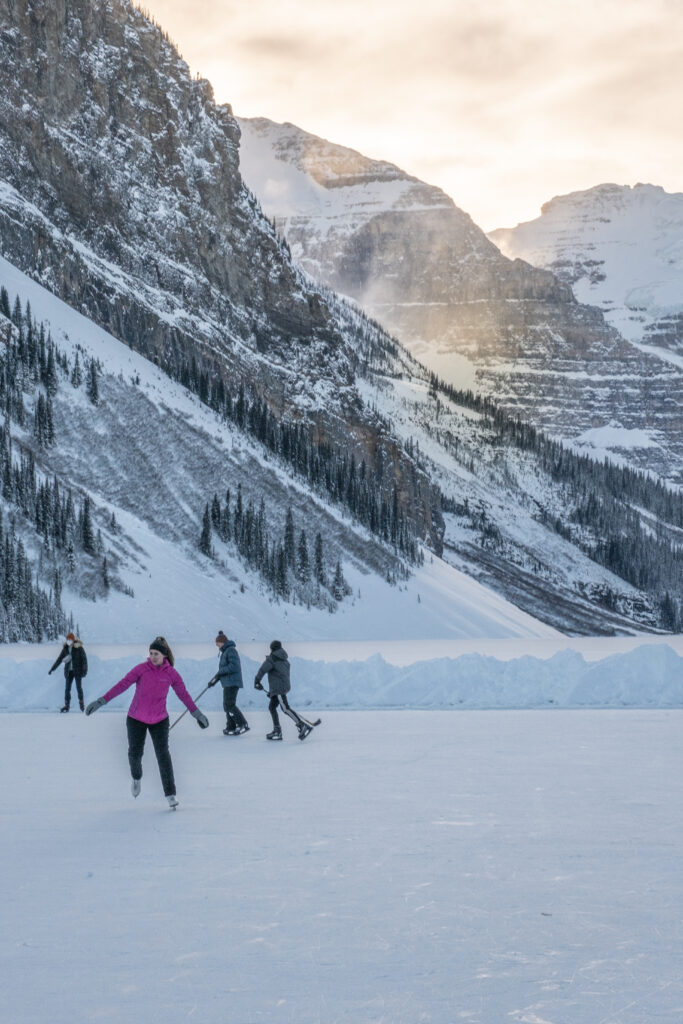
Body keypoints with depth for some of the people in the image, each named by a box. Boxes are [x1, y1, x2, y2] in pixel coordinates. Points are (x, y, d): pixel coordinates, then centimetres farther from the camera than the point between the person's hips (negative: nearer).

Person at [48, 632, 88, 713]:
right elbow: (59, 660, 6)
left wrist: (85, 669, -24)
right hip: (69, 671, 4)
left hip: (78, 670, -4)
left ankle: (81, 702, 17)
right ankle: (67, 706, 1)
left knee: (79, 687, -4)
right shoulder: (65, 649, 2)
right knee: (67, 688, -2)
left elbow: (84, 659, -12)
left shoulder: (79, 648, -10)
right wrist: (52, 669, 3)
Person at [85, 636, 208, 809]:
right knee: (135, 753, 5)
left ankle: (170, 794, -4)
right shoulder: (141, 669, -12)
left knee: (163, 754, -9)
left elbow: (183, 694, 3)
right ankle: (136, 778, 40)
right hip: (136, 719, 0)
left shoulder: (171, 673, -6)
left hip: (159, 720, 0)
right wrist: (101, 701, -21)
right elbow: (122, 685, -15)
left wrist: (197, 713, 7)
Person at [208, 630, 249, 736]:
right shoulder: (223, 652, 19)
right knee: (227, 705, 11)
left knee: (229, 704, -14)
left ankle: (243, 725, -14)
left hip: (232, 682, -11)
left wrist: (219, 673, -17)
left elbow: (234, 666, -22)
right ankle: (231, 727, 15)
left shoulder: (231, 650, -13)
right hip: (227, 682, 11)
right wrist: (215, 679, 17)